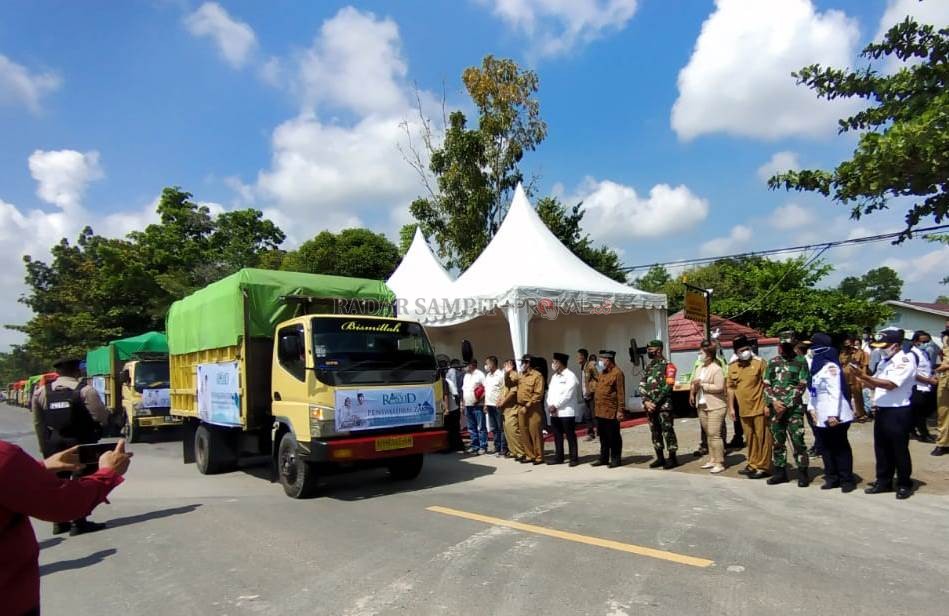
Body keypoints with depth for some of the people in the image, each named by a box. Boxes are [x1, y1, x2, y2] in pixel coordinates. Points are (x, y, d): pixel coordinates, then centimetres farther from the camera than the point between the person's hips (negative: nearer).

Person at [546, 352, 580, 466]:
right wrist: (550, 405, -1)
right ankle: (559, 457, 19)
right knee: (557, 436, 11)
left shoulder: (570, 376, -8)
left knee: (570, 435, -2)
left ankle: (574, 458, 5)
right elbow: (550, 391, 15)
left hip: (566, 411, -8)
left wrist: (555, 406, -14)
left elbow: (567, 395, -15)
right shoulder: (554, 376, 19)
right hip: (553, 412, 8)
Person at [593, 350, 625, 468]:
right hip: (600, 411, 8)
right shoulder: (602, 372, 15)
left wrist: (620, 410, -17)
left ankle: (616, 459, 13)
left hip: (611, 412, -8)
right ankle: (604, 458, 24)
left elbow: (621, 393, -14)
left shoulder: (617, 373, -11)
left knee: (613, 437, 3)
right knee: (603, 436, 15)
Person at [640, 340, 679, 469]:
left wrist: (656, 402, -16)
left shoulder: (668, 366, -6)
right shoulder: (648, 367, 15)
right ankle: (660, 458, 19)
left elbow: (667, 387, -14)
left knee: (667, 432, -3)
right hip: (650, 405, 7)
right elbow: (642, 386, 9)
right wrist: (646, 401, -6)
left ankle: (672, 458, 5)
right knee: (655, 432, 11)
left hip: (664, 405, -7)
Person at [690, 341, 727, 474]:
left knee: (715, 434, -8)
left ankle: (719, 463, -1)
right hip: (701, 406, 8)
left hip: (715, 407, -8)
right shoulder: (699, 368, 11)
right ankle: (712, 460, 22)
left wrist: (702, 384, -17)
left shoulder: (717, 369, -13)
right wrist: (693, 391, 0)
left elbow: (719, 387, -20)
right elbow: (694, 383, 19)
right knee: (708, 434, 13)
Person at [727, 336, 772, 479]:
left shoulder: (759, 362, -6)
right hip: (744, 409, 5)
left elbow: (767, 384, -7)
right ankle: (753, 465, 25)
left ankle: (763, 467, 9)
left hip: (759, 407, -5)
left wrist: (767, 404, -11)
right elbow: (731, 388, 11)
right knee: (750, 438, 14)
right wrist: (731, 407, 9)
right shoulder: (732, 367, 7)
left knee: (762, 438, 1)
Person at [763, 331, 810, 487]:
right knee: (777, 441, 9)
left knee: (797, 441, -5)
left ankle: (802, 472, 7)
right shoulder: (773, 362, 10)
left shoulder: (800, 361, -1)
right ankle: (780, 471, 19)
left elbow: (801, 386, -7)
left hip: (794, 408, -4)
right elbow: (766, 385, 8)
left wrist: (786, 405, -11)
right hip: (776, 408, 4)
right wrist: (773, 402, -7)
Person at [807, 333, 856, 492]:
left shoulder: (831, 366, -16)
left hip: (834, 416, -9)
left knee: (840, 447, 2)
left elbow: (835, 392, -21)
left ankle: (847, 479, 12)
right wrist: (811, 407, 9)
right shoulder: (816, 366, 12)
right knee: (826, 447, 12)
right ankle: (832, 478, 20)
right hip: (821, 416, 9)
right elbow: (813, 389, 16)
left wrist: (833, 414, -23)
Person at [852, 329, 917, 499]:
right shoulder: (884, 361, 12)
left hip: (898, 413, -8)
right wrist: (864, 379, -3)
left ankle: (904, 485, 17)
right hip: (882, 411, 8)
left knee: (900, 450, 3)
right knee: (882, 449, 14)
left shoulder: (905, 360, -13)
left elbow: (891, 384, -24)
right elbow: (877, 383, 15)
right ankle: (883, 482, 25)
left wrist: (865, 377, -29)